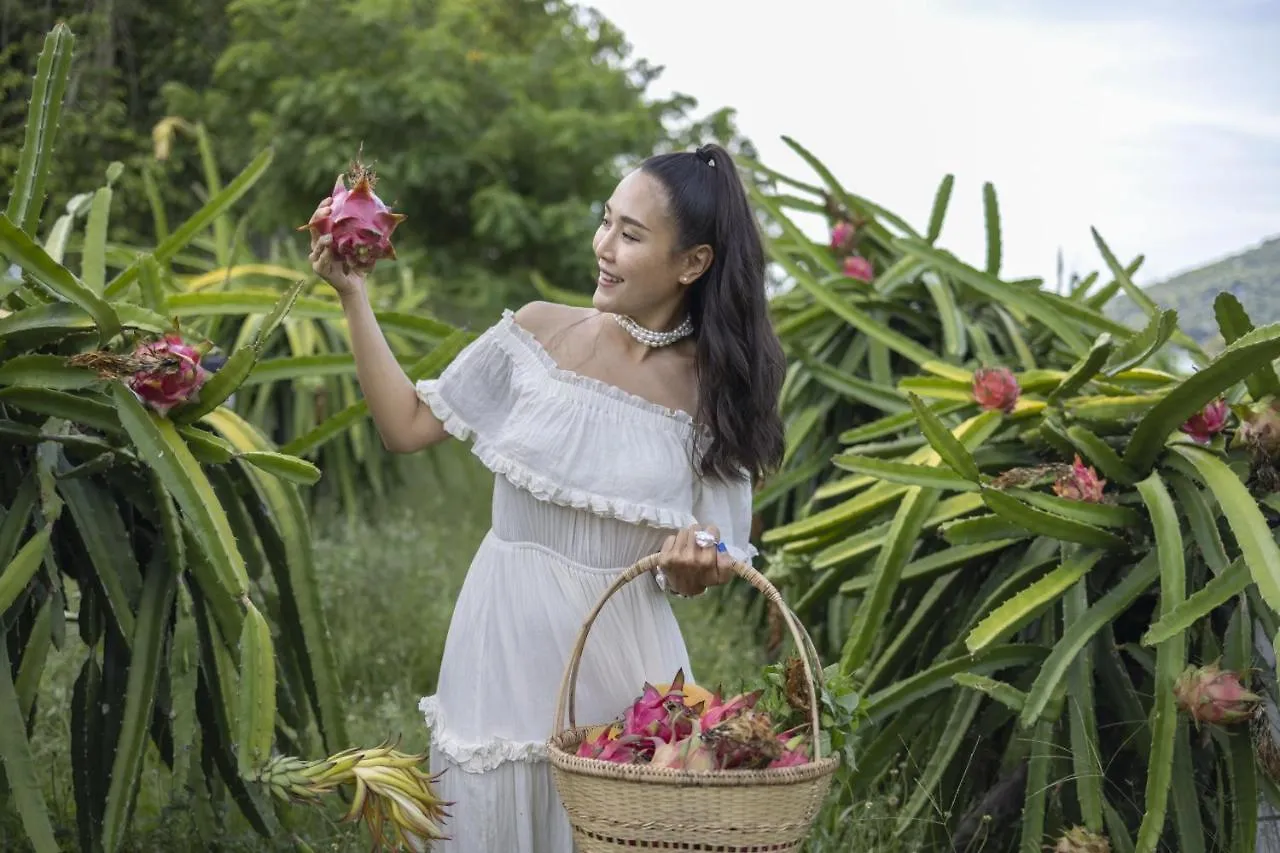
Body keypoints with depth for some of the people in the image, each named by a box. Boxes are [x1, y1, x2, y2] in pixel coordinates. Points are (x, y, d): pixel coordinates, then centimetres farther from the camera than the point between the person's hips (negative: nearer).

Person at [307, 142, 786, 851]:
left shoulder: (711, 390, -4)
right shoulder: (539, 332, -2)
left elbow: (698, 570, 2)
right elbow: (406, 426, 3)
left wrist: (691, 566, -21)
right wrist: (352, 295, -2)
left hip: (622, 657, -1)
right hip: (503, 641, 1)